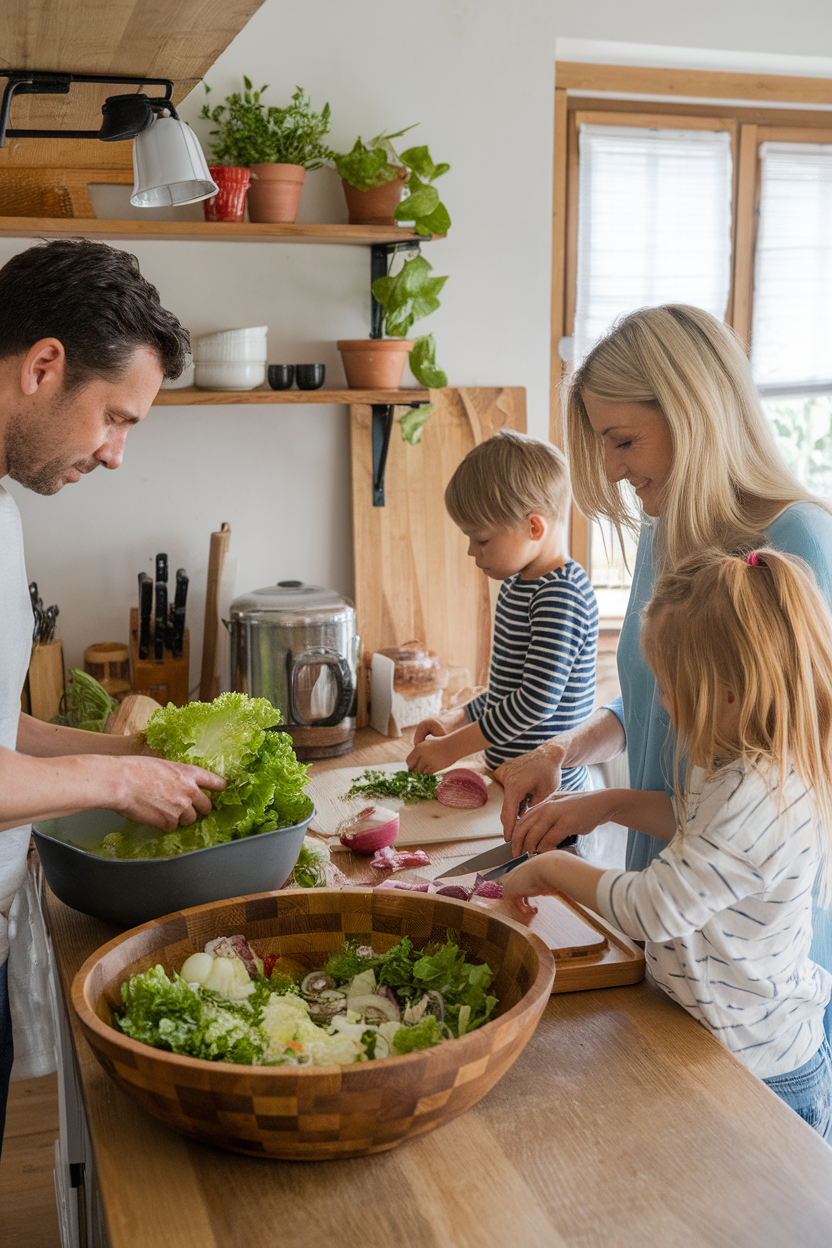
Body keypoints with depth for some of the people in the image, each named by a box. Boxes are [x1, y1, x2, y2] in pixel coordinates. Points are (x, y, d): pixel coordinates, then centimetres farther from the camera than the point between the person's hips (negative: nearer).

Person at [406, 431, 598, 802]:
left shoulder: (560, 596, -18)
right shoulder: (518, 584, 13)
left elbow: (539, 699, -23)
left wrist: (452, 747, -18)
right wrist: (455, 719, 9)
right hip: (507, 778, 8)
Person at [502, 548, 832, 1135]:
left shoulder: (759, 797, -31)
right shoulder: (748, 766, 1)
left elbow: (652, 910, -26)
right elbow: (699, 823, 23)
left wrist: (552, 868, -12)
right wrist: (612, 804, 11)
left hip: (755, 1067, -9)